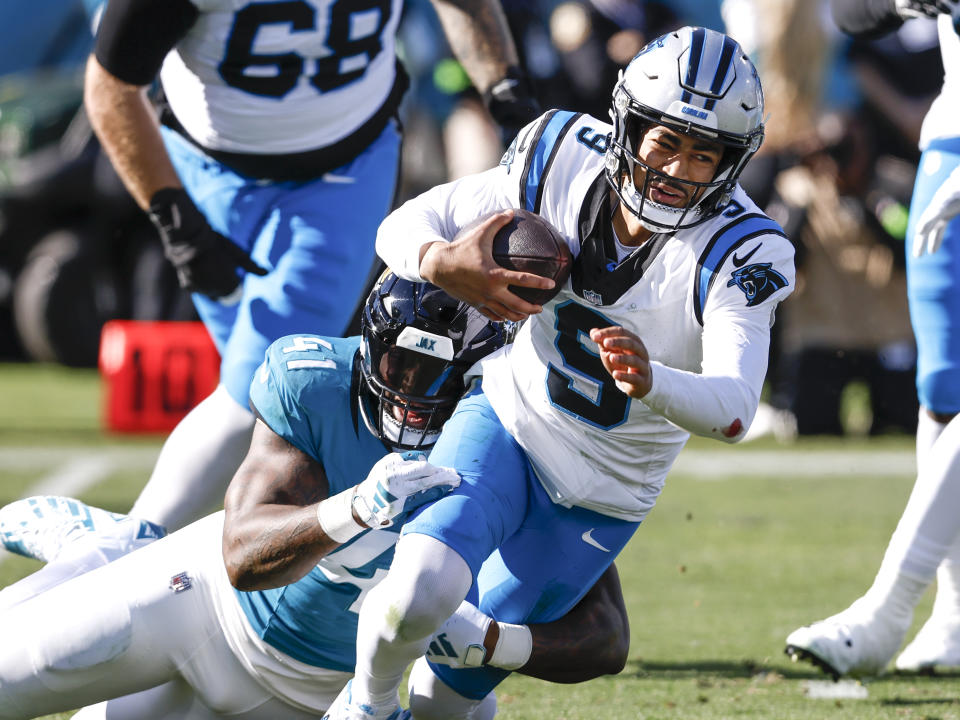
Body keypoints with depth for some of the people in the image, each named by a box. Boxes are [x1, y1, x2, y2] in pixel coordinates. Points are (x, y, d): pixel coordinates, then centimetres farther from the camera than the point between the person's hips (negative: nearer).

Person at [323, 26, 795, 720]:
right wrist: (442, 264, -33)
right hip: (505, 422, 0)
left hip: (601, 500, 0)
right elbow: (405, 227, -8)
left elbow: (734, 409, -34)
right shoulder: (567, 162, -15)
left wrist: (649, 381, -56)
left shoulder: (738, 254, -23)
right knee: (420, 591, -28)